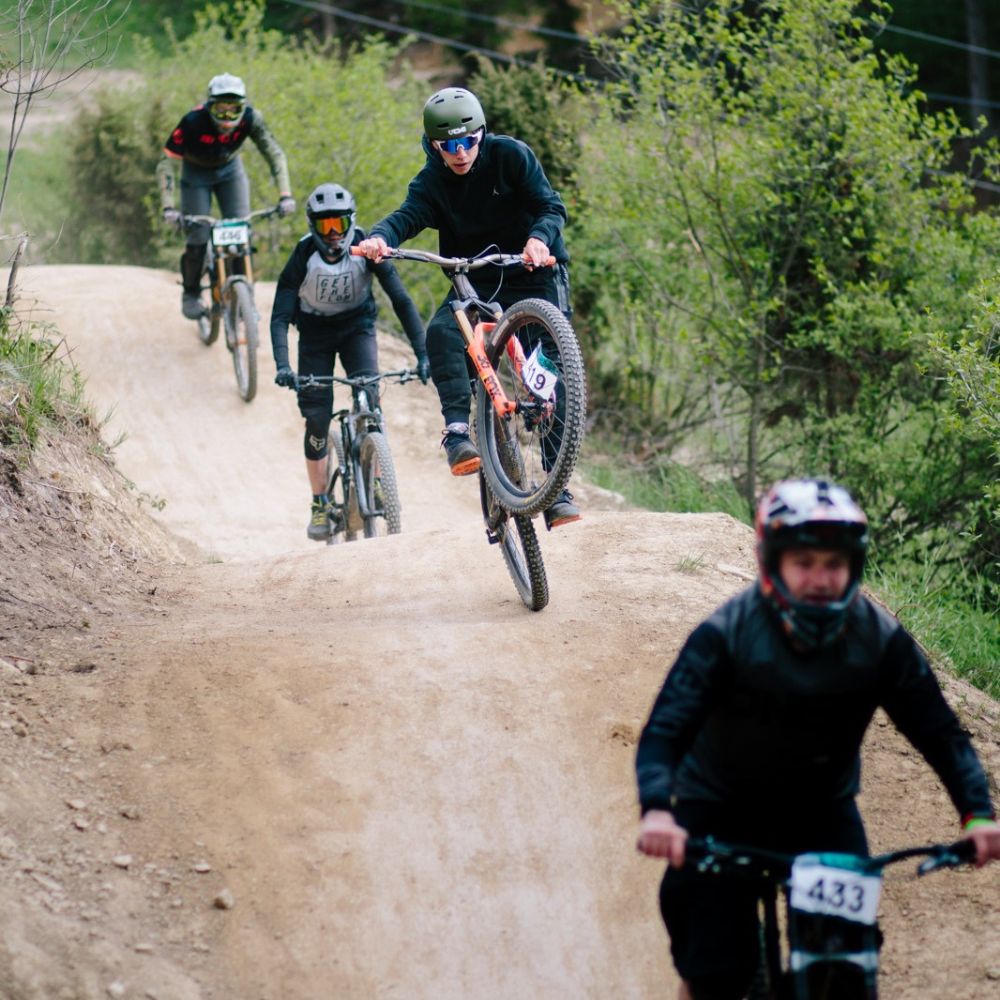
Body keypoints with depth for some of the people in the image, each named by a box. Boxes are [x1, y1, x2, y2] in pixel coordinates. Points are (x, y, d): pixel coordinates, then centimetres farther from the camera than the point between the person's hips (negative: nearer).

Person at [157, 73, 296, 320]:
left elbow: (274, 154, -24)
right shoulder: (193, 121, -36)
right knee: (198, 239, -8)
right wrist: (168, 207, -42)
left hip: (230, 171, 2)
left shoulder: (250, 118, -29)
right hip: (196, 174, -2)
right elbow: (166, 163, -33)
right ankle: (191, 294, 14)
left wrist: (285, 195, -35)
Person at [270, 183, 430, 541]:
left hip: (357, 326, 0)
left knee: (368, 394, -25)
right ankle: (320, 504, 7)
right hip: (315, 332, 0)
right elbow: (280, 316, -27)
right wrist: (281, 365, -42)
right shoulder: (304, 256, -25)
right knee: (317, 418, -7)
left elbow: (401, 300, -23)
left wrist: (422, 352, -33)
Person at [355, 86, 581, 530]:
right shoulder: (432, 181, -4)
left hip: (533, 276, -2)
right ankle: (457, 431, -36)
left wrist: (539, 238, -38)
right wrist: (379, 237, -45)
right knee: (442, 332, -30)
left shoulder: (511, 155, -10)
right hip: (475, 282, 2)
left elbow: (551, 206, -15)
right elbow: (409, 214, -21)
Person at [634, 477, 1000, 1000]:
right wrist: (657, 810, -49)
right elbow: (666, 727, -31)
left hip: (822, 805, 2)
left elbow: (937, 729, -15)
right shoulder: (725, 634, -24)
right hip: (721, 806, -2)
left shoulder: (882, 640, -16)